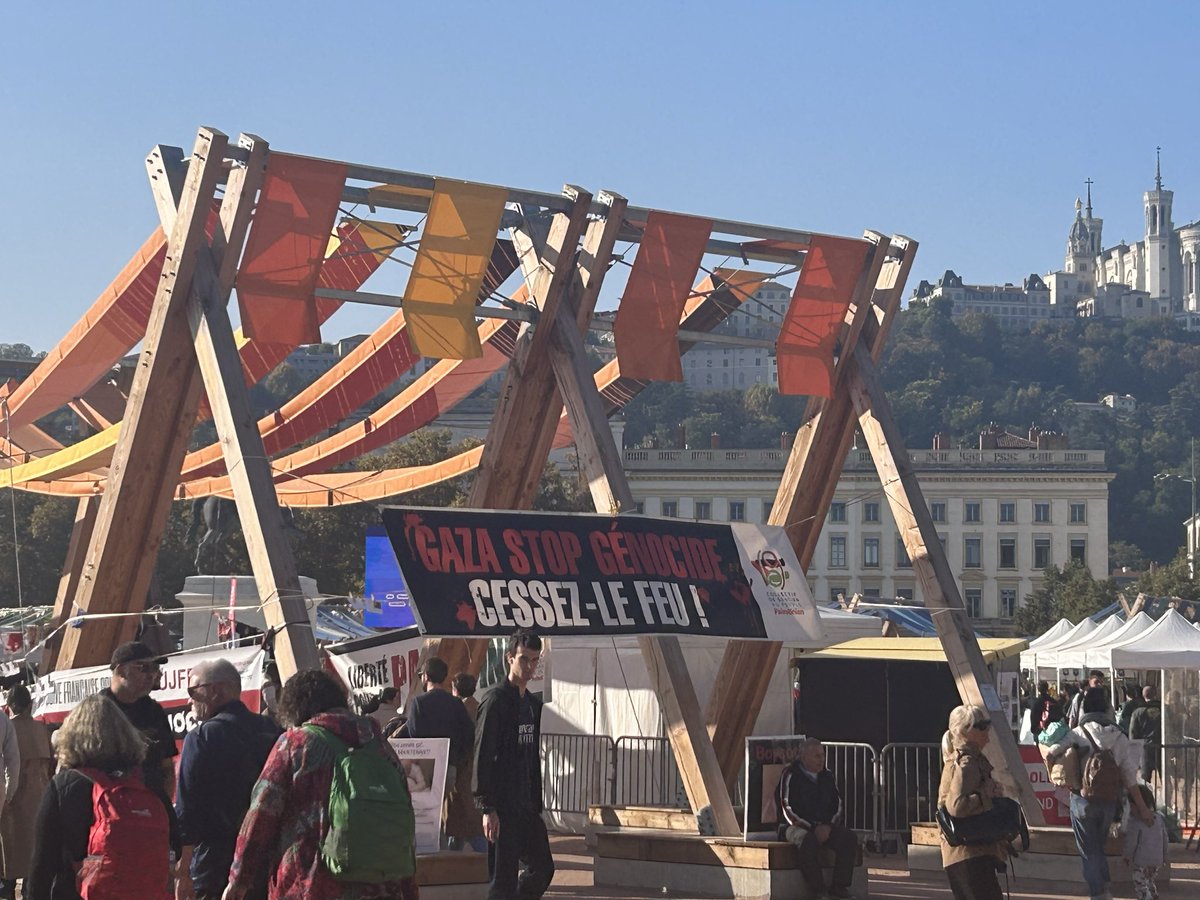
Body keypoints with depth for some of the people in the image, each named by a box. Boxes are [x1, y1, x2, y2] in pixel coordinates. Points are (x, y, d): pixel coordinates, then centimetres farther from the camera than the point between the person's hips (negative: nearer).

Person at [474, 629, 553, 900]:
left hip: (526, 806, 8)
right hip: (502, 805, -8)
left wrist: (536, 804, 16)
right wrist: (487, 809, -20)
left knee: (543, 867, 11)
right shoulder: (495, 700, -12)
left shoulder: (532, 704, 14)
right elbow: (482, 757, -16)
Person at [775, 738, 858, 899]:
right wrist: (813, 828, -21)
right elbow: (788, 811, -13)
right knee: (809, 840, -37)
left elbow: (837, 805, 11)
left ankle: (839, 886, -16)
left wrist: (829, 826, -9)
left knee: (848, 837, -19)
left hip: (826, 826, 6)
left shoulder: (826, 776, 11)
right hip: (797, 826, -6)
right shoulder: (790, 776, -8)